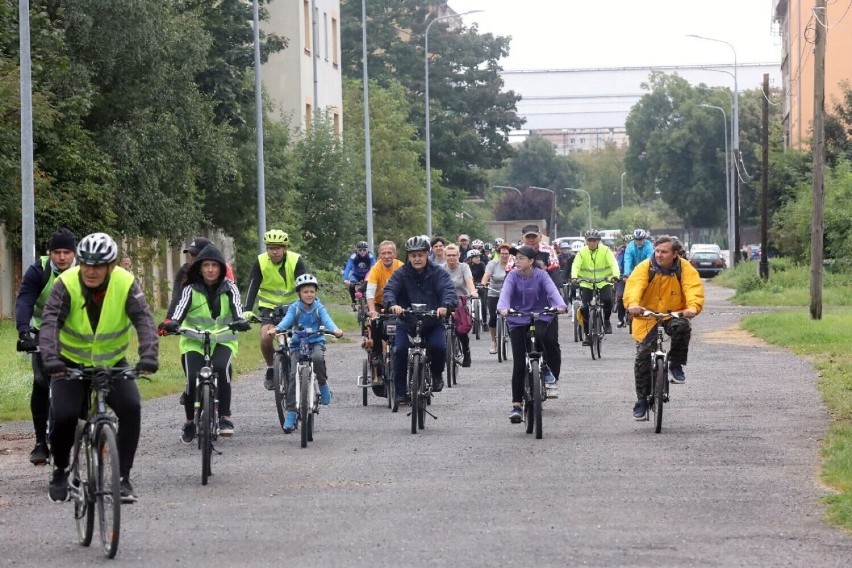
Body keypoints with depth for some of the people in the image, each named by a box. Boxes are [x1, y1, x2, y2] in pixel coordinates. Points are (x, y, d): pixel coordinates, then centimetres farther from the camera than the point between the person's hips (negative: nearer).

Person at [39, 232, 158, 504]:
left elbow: (144, 320, -27)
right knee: (63, 416, -18)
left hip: (112, 363, 1)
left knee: (131, 409, -21)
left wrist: (148, 355, -44)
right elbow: (50, 322, -30)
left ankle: (123, 477, -9)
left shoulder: (125, 284, -17)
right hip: (72, 363, -1)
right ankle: (60, 470, 10)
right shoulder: (67, 284, -20)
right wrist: (50, 357, -48)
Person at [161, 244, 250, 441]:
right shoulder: (191, 289, 2)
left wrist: (240, 321, -36)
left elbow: (236, 306, -14)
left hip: (223, 341, 0)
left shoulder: (229, 288, 4)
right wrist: (173, 322, -35)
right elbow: (181, 307, -14)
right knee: (192, 378, -20)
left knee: (221, 368, -30)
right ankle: (190, 421, 2)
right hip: (194, 341, 0)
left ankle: (225, 418, -24)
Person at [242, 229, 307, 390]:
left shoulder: (296, 261, -17)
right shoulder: (260, 262, -15)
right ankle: (271, 369, 2)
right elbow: (252, 287, -20)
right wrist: (247, 310, -33)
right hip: (269, 306, 0)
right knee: (266, 337, -22)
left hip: (292, 305, 0)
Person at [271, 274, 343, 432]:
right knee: (294, 375, -14)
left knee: (317, 358, -35)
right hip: (297, 344, 1)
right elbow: (287, 320, -19)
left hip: (316, 341, -1)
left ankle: (323, 384, -6)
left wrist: (335, 330, -41)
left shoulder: (319, 308, -2)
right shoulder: (294, 308, -3)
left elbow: (327, 320, -18)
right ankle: (291, 413, -9)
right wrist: (276, 329, -42)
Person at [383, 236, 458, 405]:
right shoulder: (401, 274, 0)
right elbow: (389, 290, -15)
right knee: (400, 350, -21)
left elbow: (448, 290, -17)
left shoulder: (437, 273, -2)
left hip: (432, 323, -1)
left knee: (439, 347, -26)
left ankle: (436, 374, 7)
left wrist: (445, 306, -40)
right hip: (406, 323, 1)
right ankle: (401, 392, -7)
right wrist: (392, 304, -39)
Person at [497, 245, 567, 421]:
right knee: (518, 364, -5)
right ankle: (516, 405, -3)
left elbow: (552, 290, -23)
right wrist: (503, 308, -43)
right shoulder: (513, 276, -5)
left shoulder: (541, 275, -7)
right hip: (518, 322, 1)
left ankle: (552, 377, -6)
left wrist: (560, 305, -44)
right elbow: (505, 292, -21)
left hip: (541, 318, 0)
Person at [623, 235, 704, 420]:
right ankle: (641, 400, 7)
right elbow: (634, 285, -26)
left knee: (682, 328, -34)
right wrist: (633, 304, -48)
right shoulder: (645, 267, -10)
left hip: (674, 315, 0)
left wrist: (693, 307, -43)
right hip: (647, 317, 0)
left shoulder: (685, 268, -8)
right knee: (643, 356, -9)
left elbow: (693, 288, -22)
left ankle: (676, 365, -9)